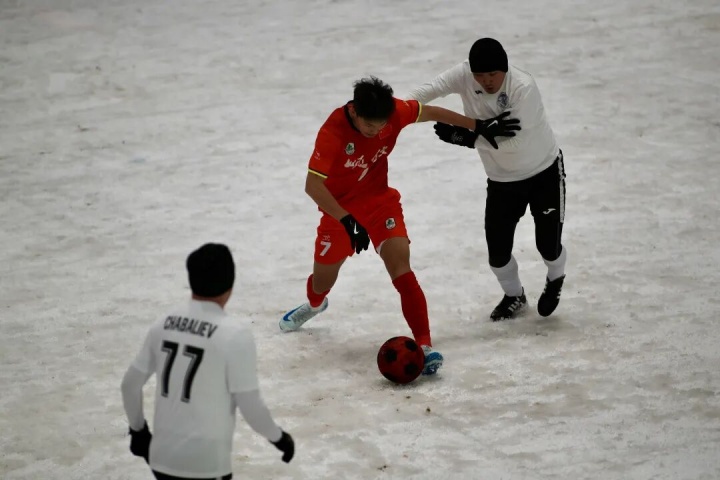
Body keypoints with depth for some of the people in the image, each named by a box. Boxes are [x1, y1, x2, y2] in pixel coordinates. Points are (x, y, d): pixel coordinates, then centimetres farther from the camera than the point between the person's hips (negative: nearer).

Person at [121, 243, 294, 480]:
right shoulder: (235, 335, -16)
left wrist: (138, 429, 25)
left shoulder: (164, 324, 2)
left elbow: (130, 384, 10)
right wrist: (279, 438, 3)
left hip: (162, 457, 6)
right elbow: (250, 406, -15)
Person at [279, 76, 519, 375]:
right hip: (339, 209, -1)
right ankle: (314, 305, 55)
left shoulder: (394, 112, -20)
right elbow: (312, 185, -35)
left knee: (400, 268, -19)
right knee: (323, 280, 16)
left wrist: (478, 127, 5)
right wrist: (347, 221, -42)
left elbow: (430, 112, -1)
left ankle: (424, 345, -20)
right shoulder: (333, 132, -31)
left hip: (381, 201, 1)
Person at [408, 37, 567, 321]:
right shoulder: (465, 75, -17)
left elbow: (513, 142, -33)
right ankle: (514, 296, 32)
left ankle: (555, 280, 36)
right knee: (497, 249, 2)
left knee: (548, 243, 0)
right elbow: (430, 90, -26)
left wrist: (469, 139, -38)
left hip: (544, 172, -4)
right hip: (501, 179, 4)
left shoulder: (523, 87, -30)